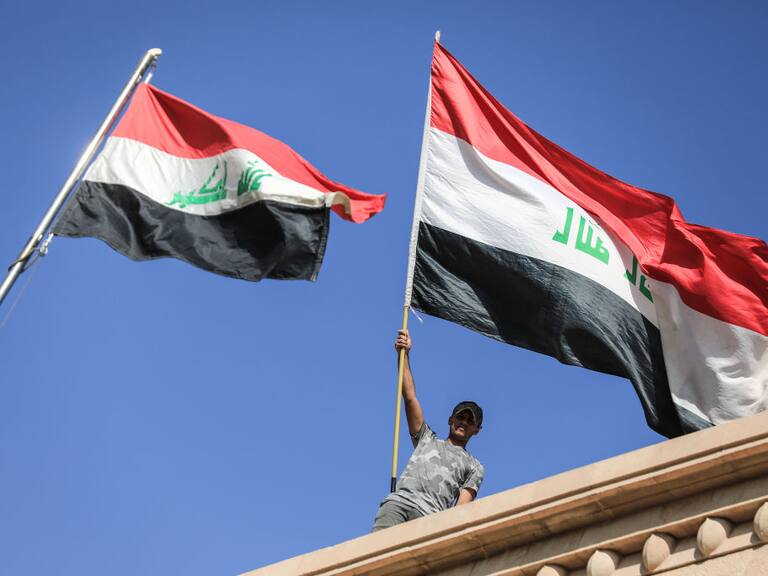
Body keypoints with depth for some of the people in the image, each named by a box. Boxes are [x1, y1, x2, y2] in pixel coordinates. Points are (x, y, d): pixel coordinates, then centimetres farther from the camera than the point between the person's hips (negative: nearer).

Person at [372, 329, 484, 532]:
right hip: (397, 500, 1)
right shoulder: (427, 439, 33)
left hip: (429, 515, -1)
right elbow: (410, 396, 25)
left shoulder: (474, 467, 26)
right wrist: (404, 355, 18)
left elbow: (463, 505, 10)